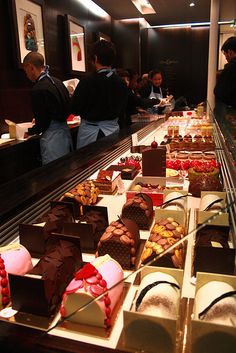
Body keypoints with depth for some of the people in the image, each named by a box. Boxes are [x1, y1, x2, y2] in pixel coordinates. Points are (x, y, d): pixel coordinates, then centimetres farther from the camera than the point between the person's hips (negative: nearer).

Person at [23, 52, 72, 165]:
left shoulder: (38, 90, -17)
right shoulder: (57, 82, 8)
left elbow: (42, 123, -16)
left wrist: (29, 132, 4)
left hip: (52, 137, -9)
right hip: (65, 131, 9)